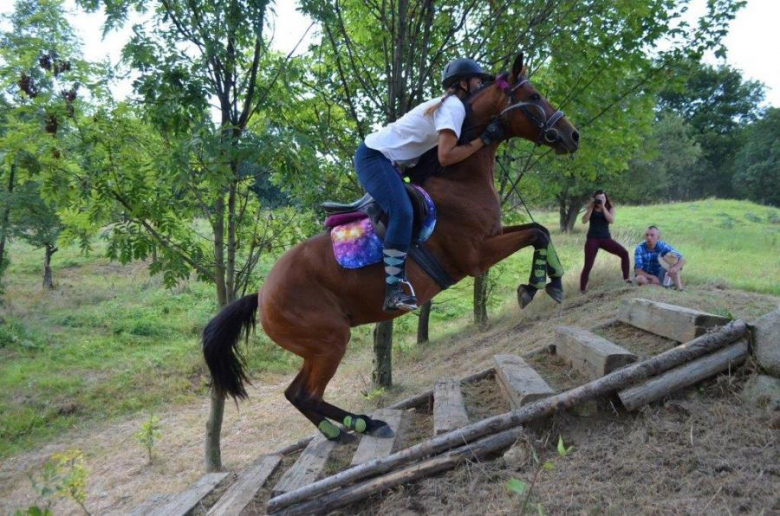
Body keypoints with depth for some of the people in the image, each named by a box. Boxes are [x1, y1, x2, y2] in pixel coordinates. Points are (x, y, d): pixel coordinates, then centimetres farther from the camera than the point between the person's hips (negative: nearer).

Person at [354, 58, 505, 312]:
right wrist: (484, 140, -14)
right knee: (402, 213, -28)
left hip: (384, 158, 11)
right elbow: (445, 157, -22)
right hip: (374, 156, -11)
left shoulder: (448, 104, 18)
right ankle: (393, 290, -30)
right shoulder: (454, 107, -13)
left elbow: (439, 151, 19)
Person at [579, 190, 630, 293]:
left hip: (606, 238, 2)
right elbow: (584, 221, -9)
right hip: (592, 239, -1)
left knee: (624, 253, -15)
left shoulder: (610, 208, 5)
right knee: (588, 265, -9)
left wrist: (603, 207, -17)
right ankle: (582, 289, -1)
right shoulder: (591, 208, 4)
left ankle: (626, 279, -5)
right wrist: (591, 207, -14)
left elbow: (611, 220, -13)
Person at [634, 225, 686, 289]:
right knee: (640, 279, -38)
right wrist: (652, 277, -34)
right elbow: (638, 270, -19)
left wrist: (675, 268, -37)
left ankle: (679, 287, -24)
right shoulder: (640, 248, -15)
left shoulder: (663, 246, -11)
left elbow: (682, 260, -15)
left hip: (660, 276, 2)